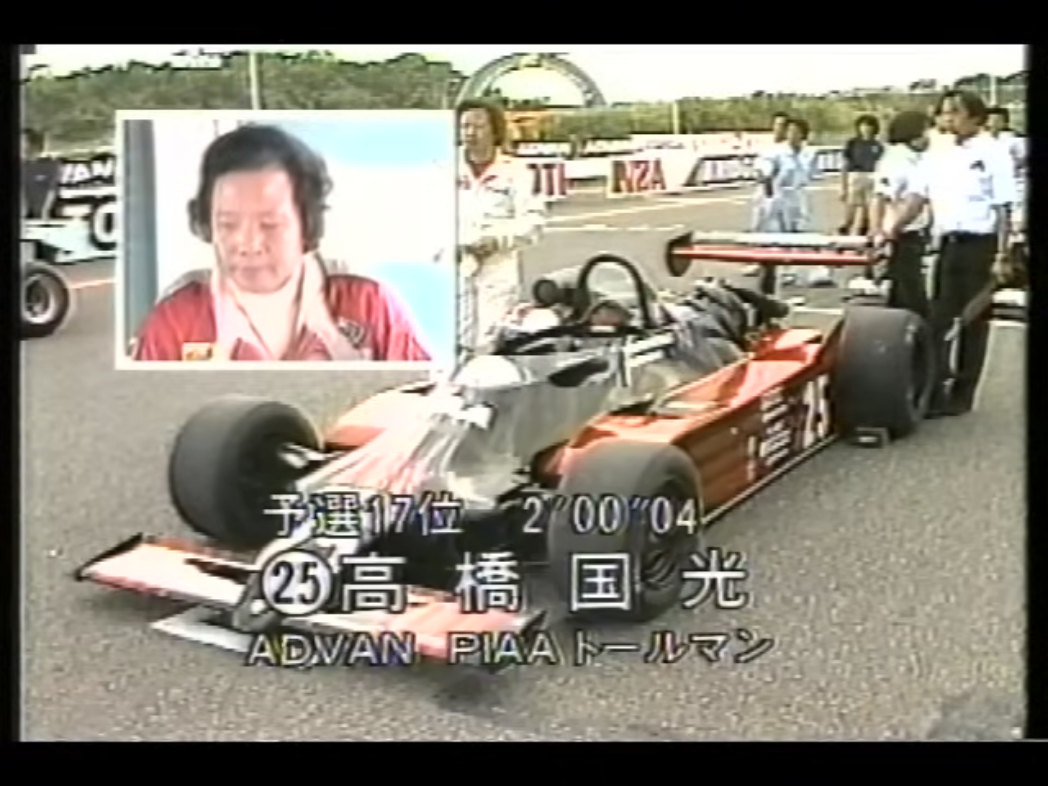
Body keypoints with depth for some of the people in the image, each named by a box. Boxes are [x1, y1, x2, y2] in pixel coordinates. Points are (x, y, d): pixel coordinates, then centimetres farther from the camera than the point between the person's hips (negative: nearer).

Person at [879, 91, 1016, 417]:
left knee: (974, 321, 4)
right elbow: (917, 197, 7)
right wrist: (893, 230, -6)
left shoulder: (993, 154, -6)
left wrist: (1002, 256, -13)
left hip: (980, 245, -5)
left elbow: (1004, 209, -8)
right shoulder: (939, 155, 10)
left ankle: (962, 395, 12)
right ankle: (935, 392, 7)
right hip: (949, 244, 5)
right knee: (939, 320, 4)